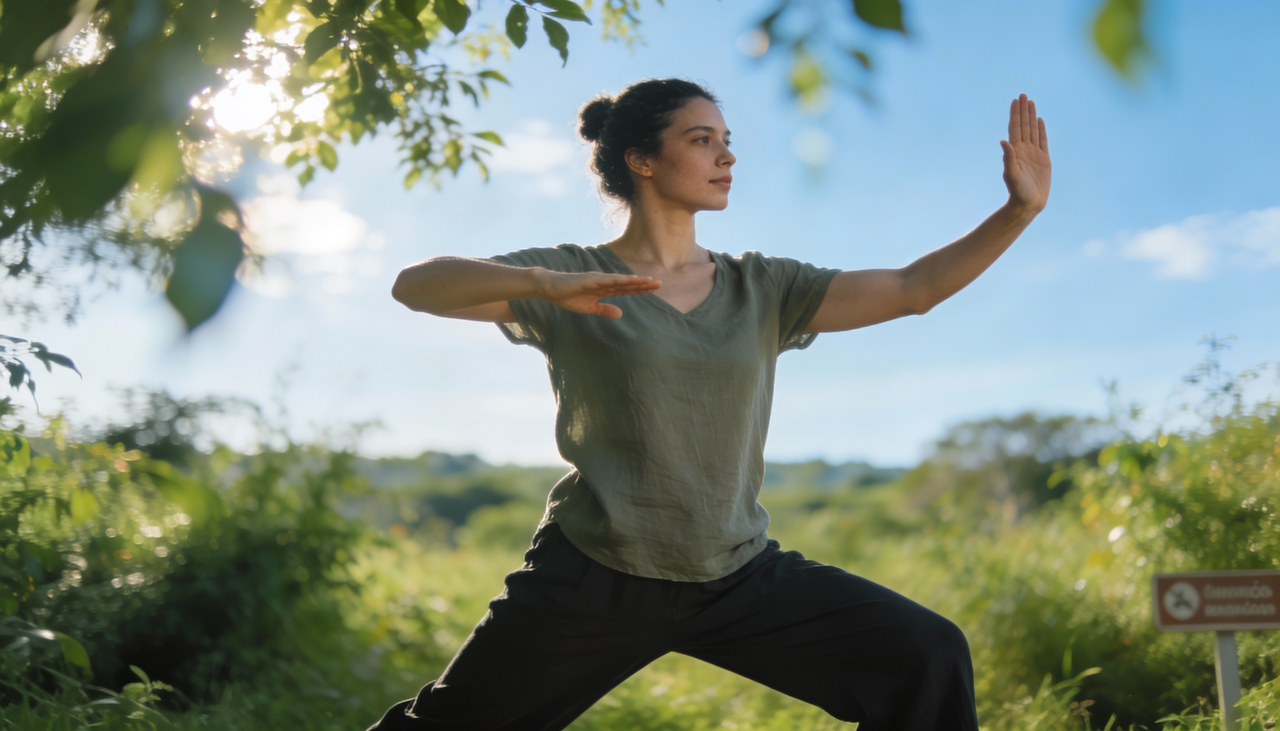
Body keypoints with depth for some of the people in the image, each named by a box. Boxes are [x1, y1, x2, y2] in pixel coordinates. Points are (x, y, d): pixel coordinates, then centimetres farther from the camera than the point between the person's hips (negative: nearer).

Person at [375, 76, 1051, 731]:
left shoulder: (762, 289, 6)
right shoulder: (570, 278, -5)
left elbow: (912, 289, 0)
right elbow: (413, 286, -17)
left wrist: (1019, 211, -11)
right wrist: (544, 285, -34)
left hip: (737, 575, 3)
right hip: (593, 579, -3)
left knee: (930, 659, -7)